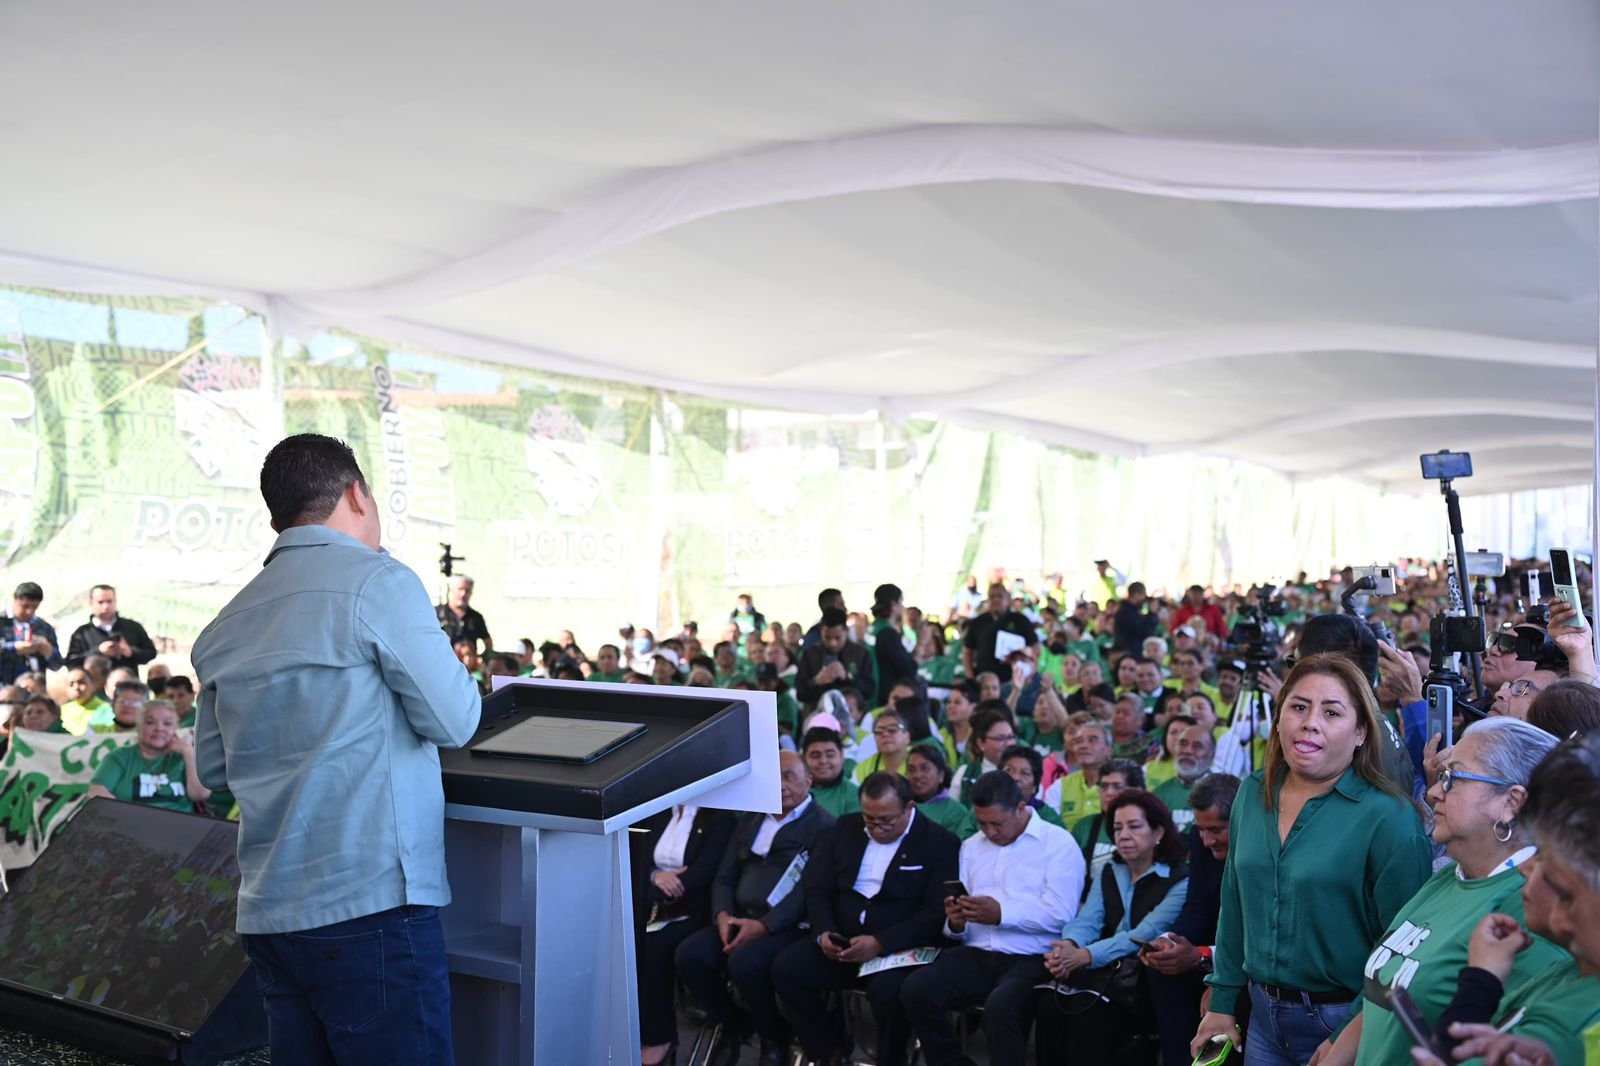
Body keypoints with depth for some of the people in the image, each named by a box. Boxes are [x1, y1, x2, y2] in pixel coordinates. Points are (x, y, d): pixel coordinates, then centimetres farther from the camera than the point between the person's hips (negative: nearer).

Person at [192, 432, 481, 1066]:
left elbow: (212, 766, 19)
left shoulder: (227, 624, 11)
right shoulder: (377, 583, -10)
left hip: (268, 912, 7)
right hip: (368, 904, -7)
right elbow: (453, 722, -6)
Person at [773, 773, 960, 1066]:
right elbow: (818, 889, 9)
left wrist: (880, 943, -24)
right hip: (841, 940, 5)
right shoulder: (845, 829, 9)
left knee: (888, 991, -34)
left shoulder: (940, 842, -6)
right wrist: (823, 932, -12)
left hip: (901, 947, -4)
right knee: (786, 968, -18)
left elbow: (937, 913, -13)